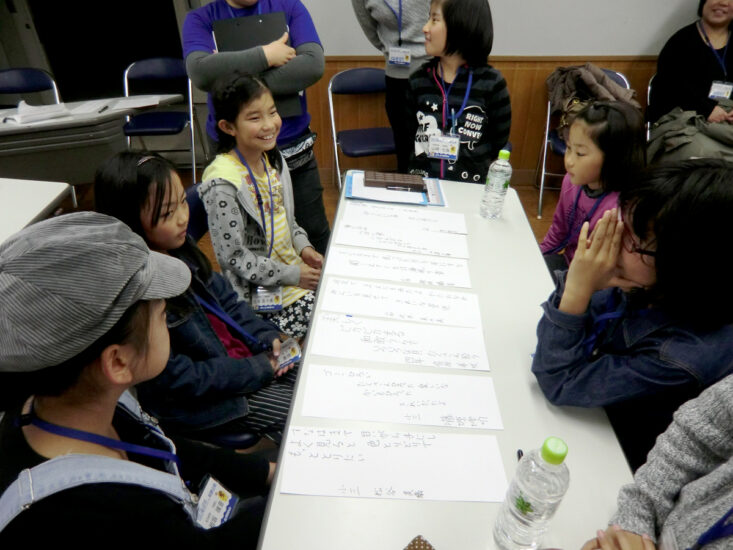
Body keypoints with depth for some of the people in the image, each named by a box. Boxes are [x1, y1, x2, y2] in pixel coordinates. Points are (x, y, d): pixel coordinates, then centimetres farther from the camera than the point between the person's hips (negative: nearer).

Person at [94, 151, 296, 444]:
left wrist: (266, 336, -6)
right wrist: (258, 369, -19)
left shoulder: (178, 249, -4)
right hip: (202, 404, -7)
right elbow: (174, 378, -24)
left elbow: (224, 297, 7)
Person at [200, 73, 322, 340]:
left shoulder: (273, 159, 4)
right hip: (261, 291, -8)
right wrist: (292, 276, -16)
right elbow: (233, 256, -19)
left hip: (295, 267, 8)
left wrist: (303, 247, -1)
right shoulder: (223, 183, -22)